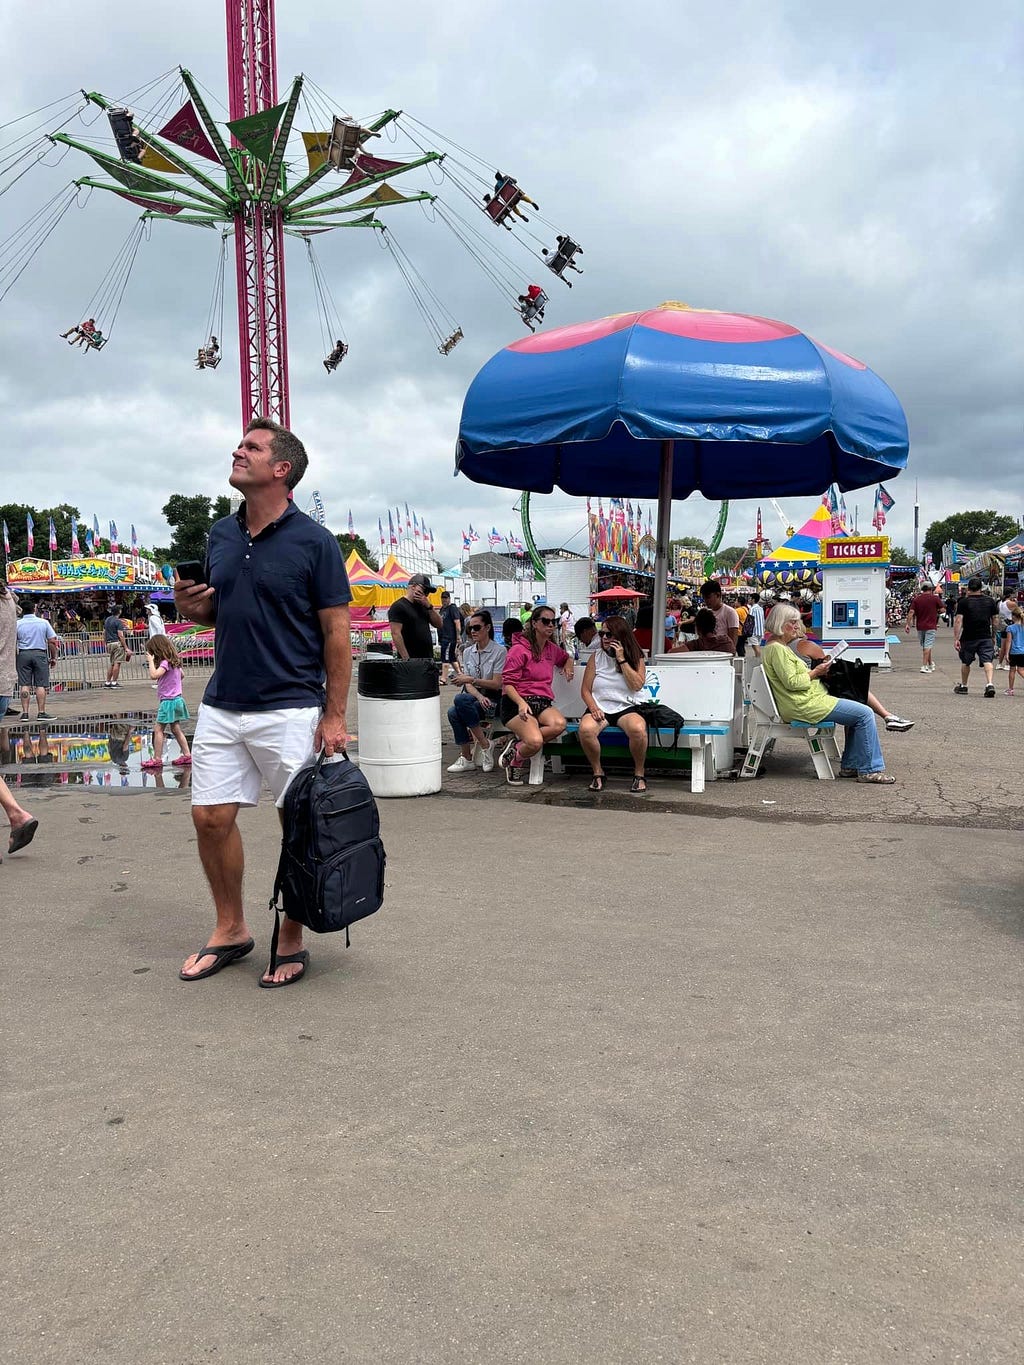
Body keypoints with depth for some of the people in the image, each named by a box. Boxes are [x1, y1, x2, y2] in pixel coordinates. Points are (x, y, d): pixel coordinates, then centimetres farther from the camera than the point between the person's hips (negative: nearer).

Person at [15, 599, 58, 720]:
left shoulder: (18, 624, 1)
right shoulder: (43, 623, 1)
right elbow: (52, 641, -1)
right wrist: (53, 657, 7)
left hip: (23, 654, 1)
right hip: (40, 654, -1)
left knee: (25, 685, 3)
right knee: (41, 685, 0)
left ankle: (25, 712, 1)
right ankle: (41, 712, -1)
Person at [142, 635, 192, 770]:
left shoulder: (165, 662, -18)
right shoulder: (174, 661, 10)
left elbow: (154, 675, -32)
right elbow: (181, 675, 27)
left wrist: (151, 660, -24)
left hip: (169, 701, -9)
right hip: (177, 698, 9)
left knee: (158, 729, -4)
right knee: (176, 729, 14)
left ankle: (157, 759, -4)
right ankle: (187, 755, 15)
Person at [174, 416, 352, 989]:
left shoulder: (314, 541, -8)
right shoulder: (221, 534, 10)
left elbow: (337, 633, -8)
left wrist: (335, 716, -12)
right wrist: (193, 607, -2)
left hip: (289, 711, -6)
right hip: (221, 706, 6)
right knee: (211, 817, 7)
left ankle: (292, 941, 20)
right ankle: (231, 930, 26)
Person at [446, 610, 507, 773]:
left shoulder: (500, 651, -5)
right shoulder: (467, 652, 12)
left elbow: (497, 683, -10)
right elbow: (468, 685, 5)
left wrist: (471, 679, -17)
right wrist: (480, 697, -16)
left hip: (493, 700, -5)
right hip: (474, 697, 5)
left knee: (460, 699, -32)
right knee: (453, 712, -28)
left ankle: (485, 745, -20)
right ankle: (467, 759, -16)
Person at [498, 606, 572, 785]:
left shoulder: (552, 649, 17)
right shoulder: (519, 649, -3)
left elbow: (566, 658, 43)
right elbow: (507, 683, -7)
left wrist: (568, 667, 18)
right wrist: (521, 703, -25)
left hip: (543, 703, 6)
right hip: (517, 703, -6)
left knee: (559, 724, -31)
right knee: (536, 742, -33)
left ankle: (517, 745, -10)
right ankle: (513, 762, 2)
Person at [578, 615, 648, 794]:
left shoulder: (636, 658, 7)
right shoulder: (596, 657, 8)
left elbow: (637, 685, -10)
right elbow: (585, 690, 6)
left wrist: (622, 659, -11)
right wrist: (593, 708, -12)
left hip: (626, 709, 0)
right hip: (599, 708, 1)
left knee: (638, 729, -36)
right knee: (586, 729, -35)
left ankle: (639, 774, -11)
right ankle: (597, 772, -12)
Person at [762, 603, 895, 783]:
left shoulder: (778, 646, 18)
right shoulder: (777, 649, -15)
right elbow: (792, 682, -21)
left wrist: (815, 670, 12)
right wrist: (815, 672, -10)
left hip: (808, 699, 12)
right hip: (804, 705, -12)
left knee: (859, 712, 15)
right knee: (864, 714, -13)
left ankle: (850, 766, 12)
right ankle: (870, 770, -7)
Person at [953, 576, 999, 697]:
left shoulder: (963, 602, -6)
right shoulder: (990, 601, 4)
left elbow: (958, 621, -12)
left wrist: (956, 639, -12)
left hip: (968, 638, -1)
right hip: (986, 637, 1)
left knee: (965, 662, 15)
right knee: (987, 660, -4)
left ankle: (963, 686, 27)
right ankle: (990, 684, -24)